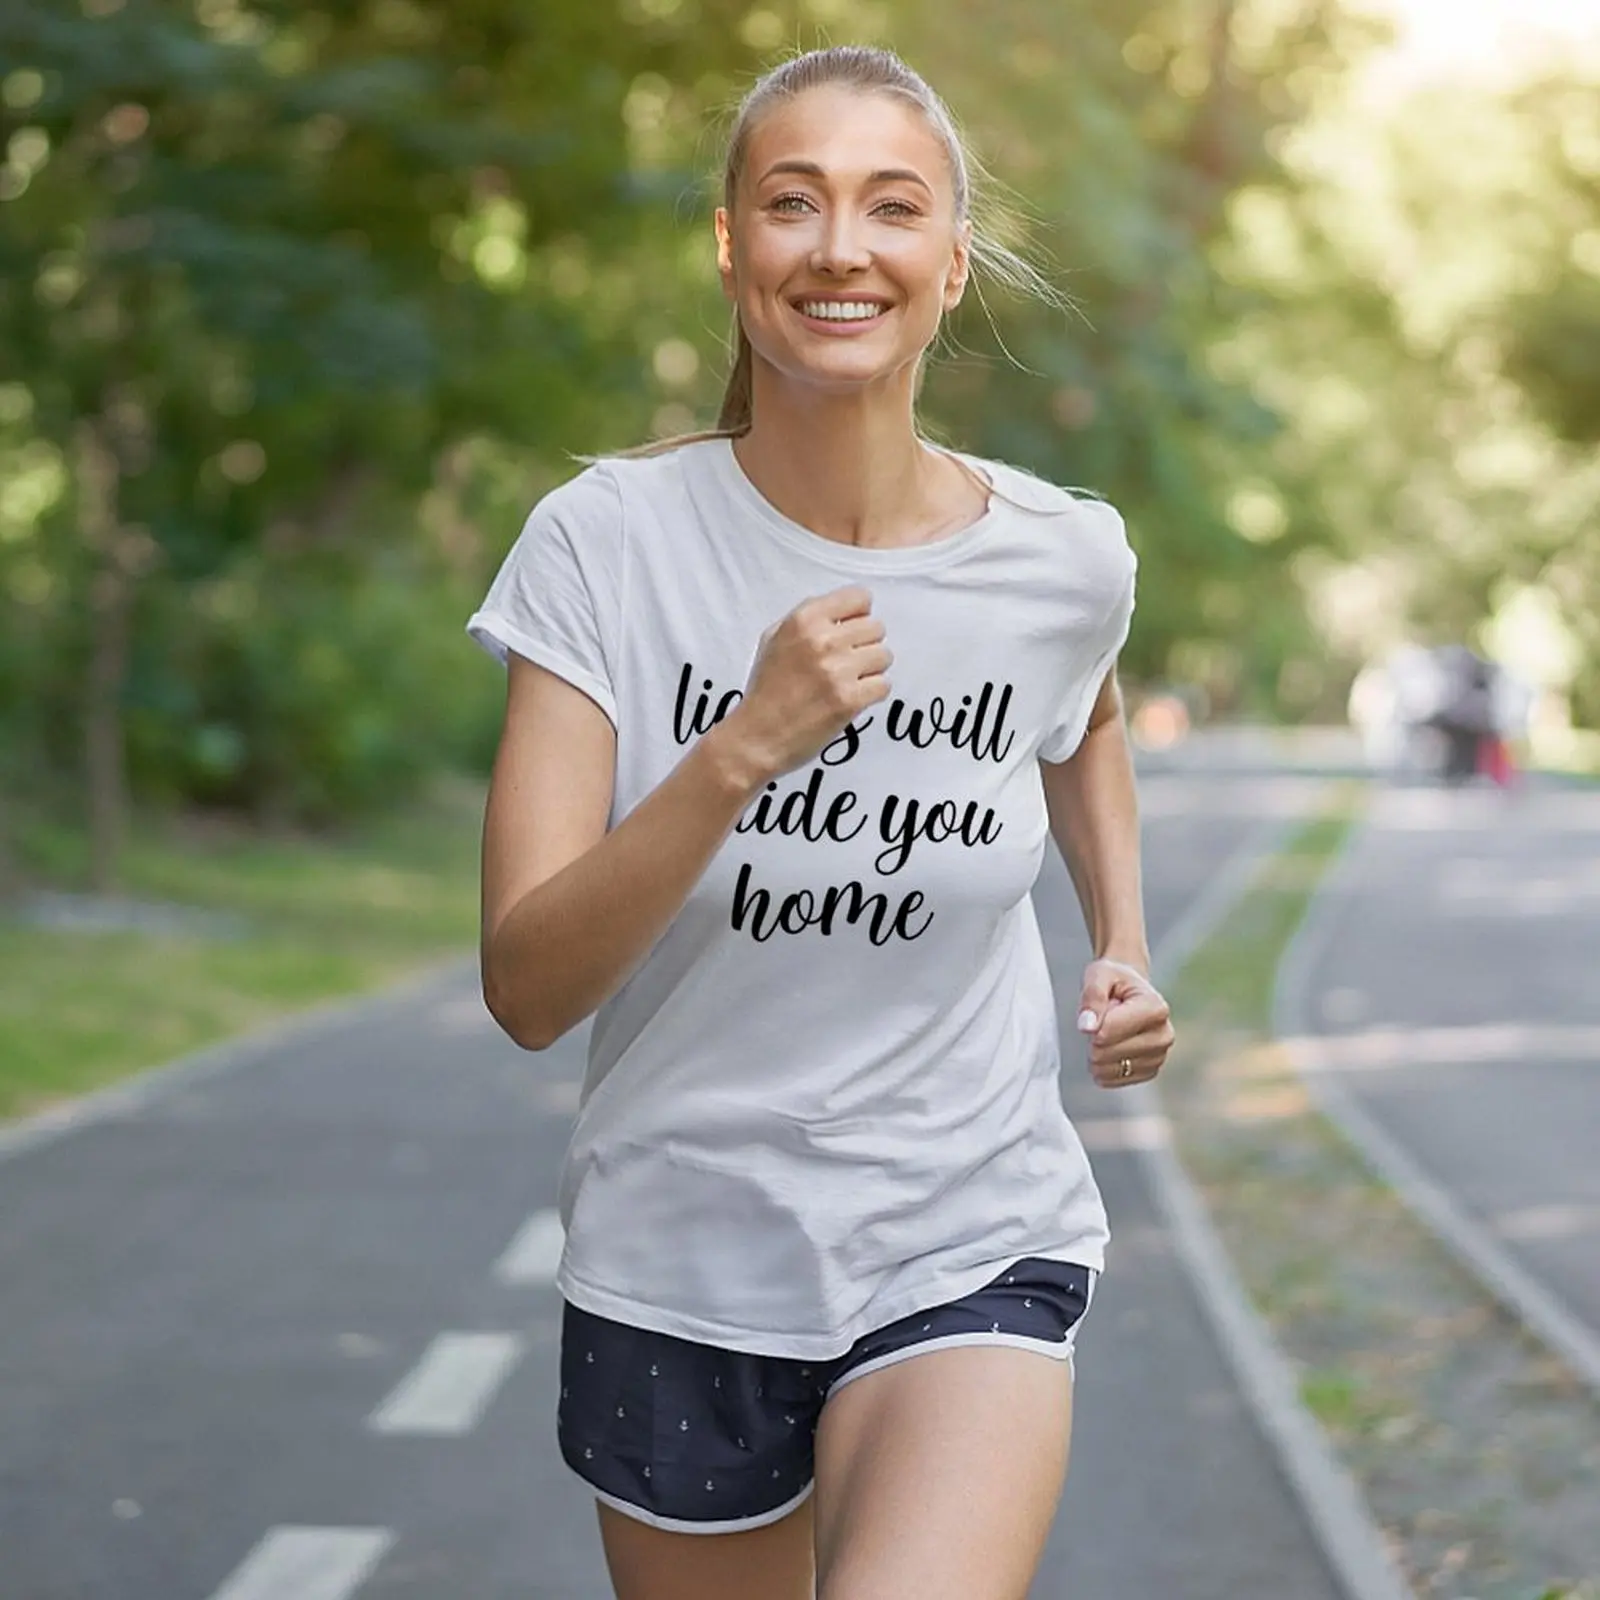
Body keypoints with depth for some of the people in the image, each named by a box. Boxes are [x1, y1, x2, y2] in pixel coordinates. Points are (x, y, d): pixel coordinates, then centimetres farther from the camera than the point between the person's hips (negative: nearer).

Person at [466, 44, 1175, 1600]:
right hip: (675, 1268, 1)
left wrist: (1122, 939, 8)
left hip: (971, 1255, 0)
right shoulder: (606, 541, -11)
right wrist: (747, 746, -29)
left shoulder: (1063, 559, -5)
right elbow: (527, 989, -18)